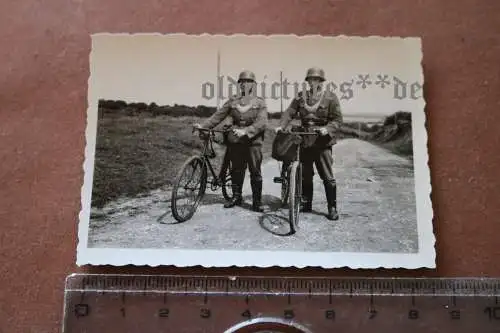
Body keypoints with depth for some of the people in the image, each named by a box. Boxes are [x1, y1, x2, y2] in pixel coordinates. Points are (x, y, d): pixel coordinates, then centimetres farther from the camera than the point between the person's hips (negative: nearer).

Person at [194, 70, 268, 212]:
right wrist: (203, 125, -7)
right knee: (236, 170, 11)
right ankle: (236, 197, 26)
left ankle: (257, 201, 9)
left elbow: (262, 123, -11)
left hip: (253, 141, -3)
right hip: (235, 139, 3)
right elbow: (218, 115, 6)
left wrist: (245, 131, -25)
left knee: (255, 171, -1)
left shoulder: (259, 102, 2)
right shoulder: (233, 100, 10)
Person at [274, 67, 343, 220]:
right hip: (304, 140, 4)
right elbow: (289, 112, 0)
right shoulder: (301, 96, 8)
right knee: (305, 175, 12)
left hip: (322, 142, -4)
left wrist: (327, 129, -22)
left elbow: (337, 119, -4)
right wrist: (281, 125, -16)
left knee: (328, 177, -2)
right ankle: (306, 204, 26)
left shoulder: (330, 97, -1)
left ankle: (332, 208, 7)